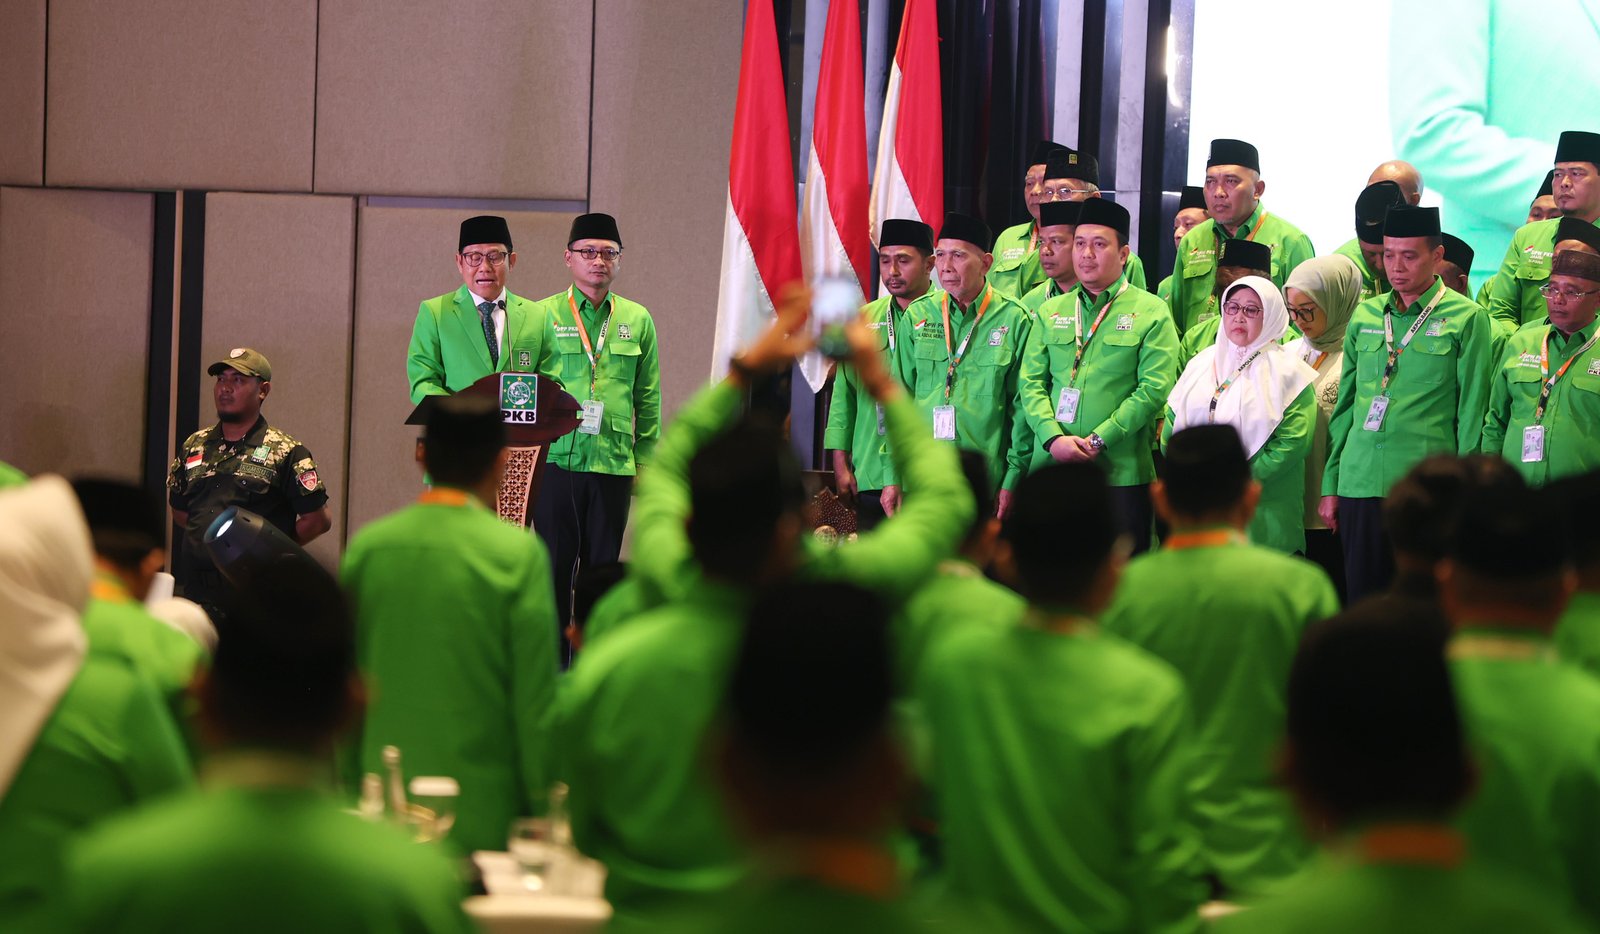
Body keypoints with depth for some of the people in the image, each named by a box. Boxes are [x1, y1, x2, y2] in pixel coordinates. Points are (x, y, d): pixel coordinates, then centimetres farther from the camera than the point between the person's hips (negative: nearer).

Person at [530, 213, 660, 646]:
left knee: (602, 567, 5)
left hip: (614, 463, 2)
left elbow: (648, 400, 14)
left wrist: (646, 462, 9)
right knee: (555, 565, 0)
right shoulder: (543, 315, 4)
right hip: (556, 459, -2)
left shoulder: (637, 320, 11)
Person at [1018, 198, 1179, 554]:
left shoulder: (1152, 312, 2)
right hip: (1051, 468, 3)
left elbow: (1154, 389, -7)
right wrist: (1053, 438, -10)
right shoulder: (1050, 311, 15)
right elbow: (1031, 383, 8)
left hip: (1121, 474, -3)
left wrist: (1099, 440, -13)